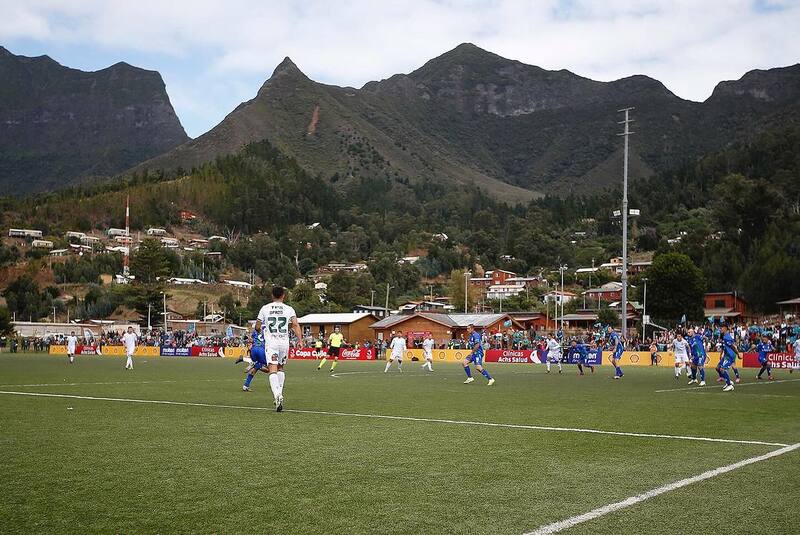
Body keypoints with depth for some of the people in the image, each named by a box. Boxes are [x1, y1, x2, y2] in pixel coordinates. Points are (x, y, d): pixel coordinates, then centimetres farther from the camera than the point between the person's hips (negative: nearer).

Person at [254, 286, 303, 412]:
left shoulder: (265, 308, 6)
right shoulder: (289, 309, 6)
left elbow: (257, 327, 11)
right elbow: (295, 325, -8)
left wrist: (263, 330, 33)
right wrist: (300, 340, -11)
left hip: (270, 342, -2)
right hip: (284, 341, 2)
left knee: (272, 370, -10)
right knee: (280, 368, 21)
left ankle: (277, 395, -29)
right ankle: (279, 394, 19)